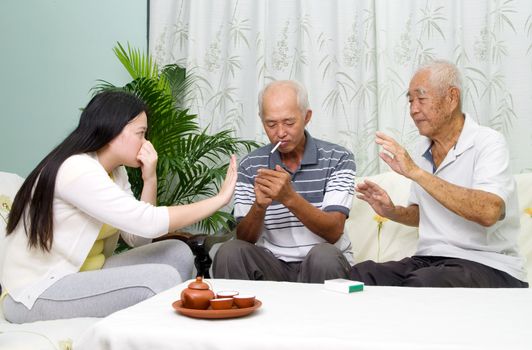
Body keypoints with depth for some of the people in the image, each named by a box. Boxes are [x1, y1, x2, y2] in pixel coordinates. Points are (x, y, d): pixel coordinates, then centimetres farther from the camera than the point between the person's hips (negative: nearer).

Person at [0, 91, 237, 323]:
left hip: (82, 275, 9)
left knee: (177, 254, -4)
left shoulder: (115, 171, 6)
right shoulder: (77, 170, -22)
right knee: (163, 279, -21)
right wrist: (220, 199, -21)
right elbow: (147, 223, -28)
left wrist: (150, 180, -9)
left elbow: (138, 238, 1)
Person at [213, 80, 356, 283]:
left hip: (324, 262, -1)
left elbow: (333, 233, -14)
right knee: (229, 252, -26)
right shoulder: (250, 166, 1)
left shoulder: (338, 159, -6)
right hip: (274, 263, 1)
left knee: (323, 255, -33)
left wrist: (290, 198, -29)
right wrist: (259, 205, -23)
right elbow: (245, 240, -2)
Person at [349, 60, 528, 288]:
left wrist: (416, 172, -25)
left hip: (487, 266, -5)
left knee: (421, 283, -35)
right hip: (428, 260, 6)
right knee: (360, 274, -20)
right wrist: (391, 211, 2)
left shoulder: (488, 143, -9)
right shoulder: (423, 151, 12)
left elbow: (488, 212, -27)